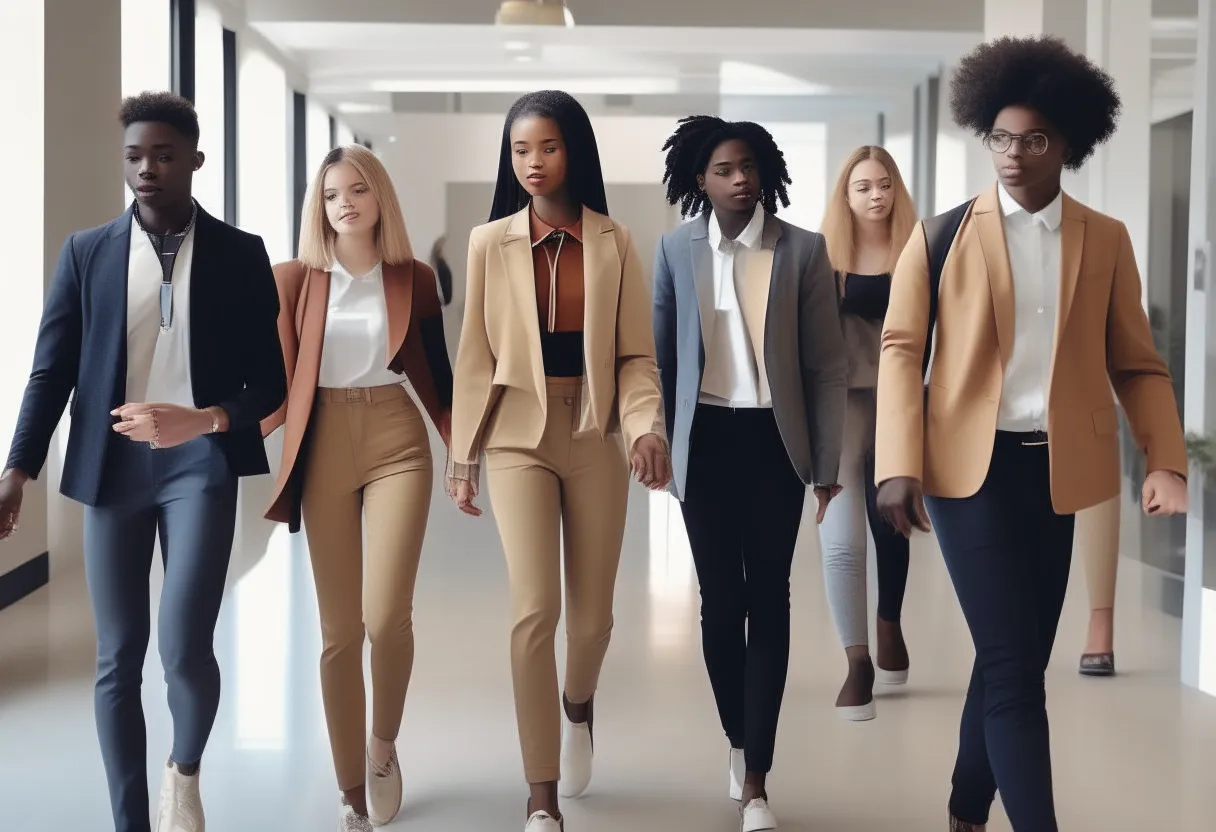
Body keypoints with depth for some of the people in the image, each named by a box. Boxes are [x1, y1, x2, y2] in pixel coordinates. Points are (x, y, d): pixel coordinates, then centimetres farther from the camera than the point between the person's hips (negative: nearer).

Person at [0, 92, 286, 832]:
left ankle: (185, 771, 18)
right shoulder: (87, 252, 8)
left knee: (185, 648, -14)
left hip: (199, 463, -2)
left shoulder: (241, 254, 4)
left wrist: (204, 421, -16)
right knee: (118, 660, 5)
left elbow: (270, 382, 3)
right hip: (112, 466, 2)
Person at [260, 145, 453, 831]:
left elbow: (435, 376, 12)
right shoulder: (296, 280, 4)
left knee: (387, 616, -15)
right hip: (325, 448, 1)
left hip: (397, 443, 0)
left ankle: (384, 746, 15)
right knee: (339, 630, 3)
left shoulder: (414, 278, 6)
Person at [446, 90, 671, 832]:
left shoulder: (615, 244, 2)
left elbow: (636, 354, 0)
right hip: (518, 437, -1)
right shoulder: (491, 243, 1)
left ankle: (578, 705, 45)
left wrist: (645, 426, -17)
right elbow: (477, 355, 3)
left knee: (593, 613, 9)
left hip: (595, 438, 1)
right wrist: (463, 454, 3)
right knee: (535, 610, -13)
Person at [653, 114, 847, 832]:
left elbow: (828, 363, -1)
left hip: (773, 441, -1)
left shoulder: (804, 251, -2)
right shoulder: (677, 252, 3)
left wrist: (827, 463, -3)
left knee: (768, 600, 0)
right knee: (720, 599, 7)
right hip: (705, 441, 1)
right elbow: (659, 354, 9)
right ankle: (739, 743, 28)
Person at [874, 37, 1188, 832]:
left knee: (1014, 661, 12)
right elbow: (902, 350, -2)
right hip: (971, 465, -3)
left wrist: (1167, 460, -6)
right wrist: (900, 466, -13)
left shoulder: (1107, 240, 7)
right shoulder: (942, 238, 0)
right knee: (1014, 666, -6)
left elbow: (1137, 363, 8)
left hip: (1058, 469, 3)